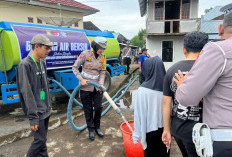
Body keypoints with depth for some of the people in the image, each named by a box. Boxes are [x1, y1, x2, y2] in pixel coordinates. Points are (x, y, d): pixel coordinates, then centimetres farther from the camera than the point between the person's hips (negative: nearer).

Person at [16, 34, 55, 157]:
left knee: (42, 138, 17)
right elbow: (27, 93, -20)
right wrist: (33, 117, -19)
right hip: (36, 111, -7)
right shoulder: (25, 65, -17)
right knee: (40, 140, 1)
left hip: (45, 110, 7)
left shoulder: (42, 63, 7)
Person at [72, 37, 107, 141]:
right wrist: (81, 79, -16)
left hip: (97, 87, 3)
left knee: (98, 107, 4)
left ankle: (97, 127, 28)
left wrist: (101, 84, -14)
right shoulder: (85, 54, -12)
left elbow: (102, 72, 1)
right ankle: (91, 129, 26)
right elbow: (75, 67, -6)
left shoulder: (103, 58, 1)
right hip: (85, 87, -3)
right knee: (88, 109, 8)